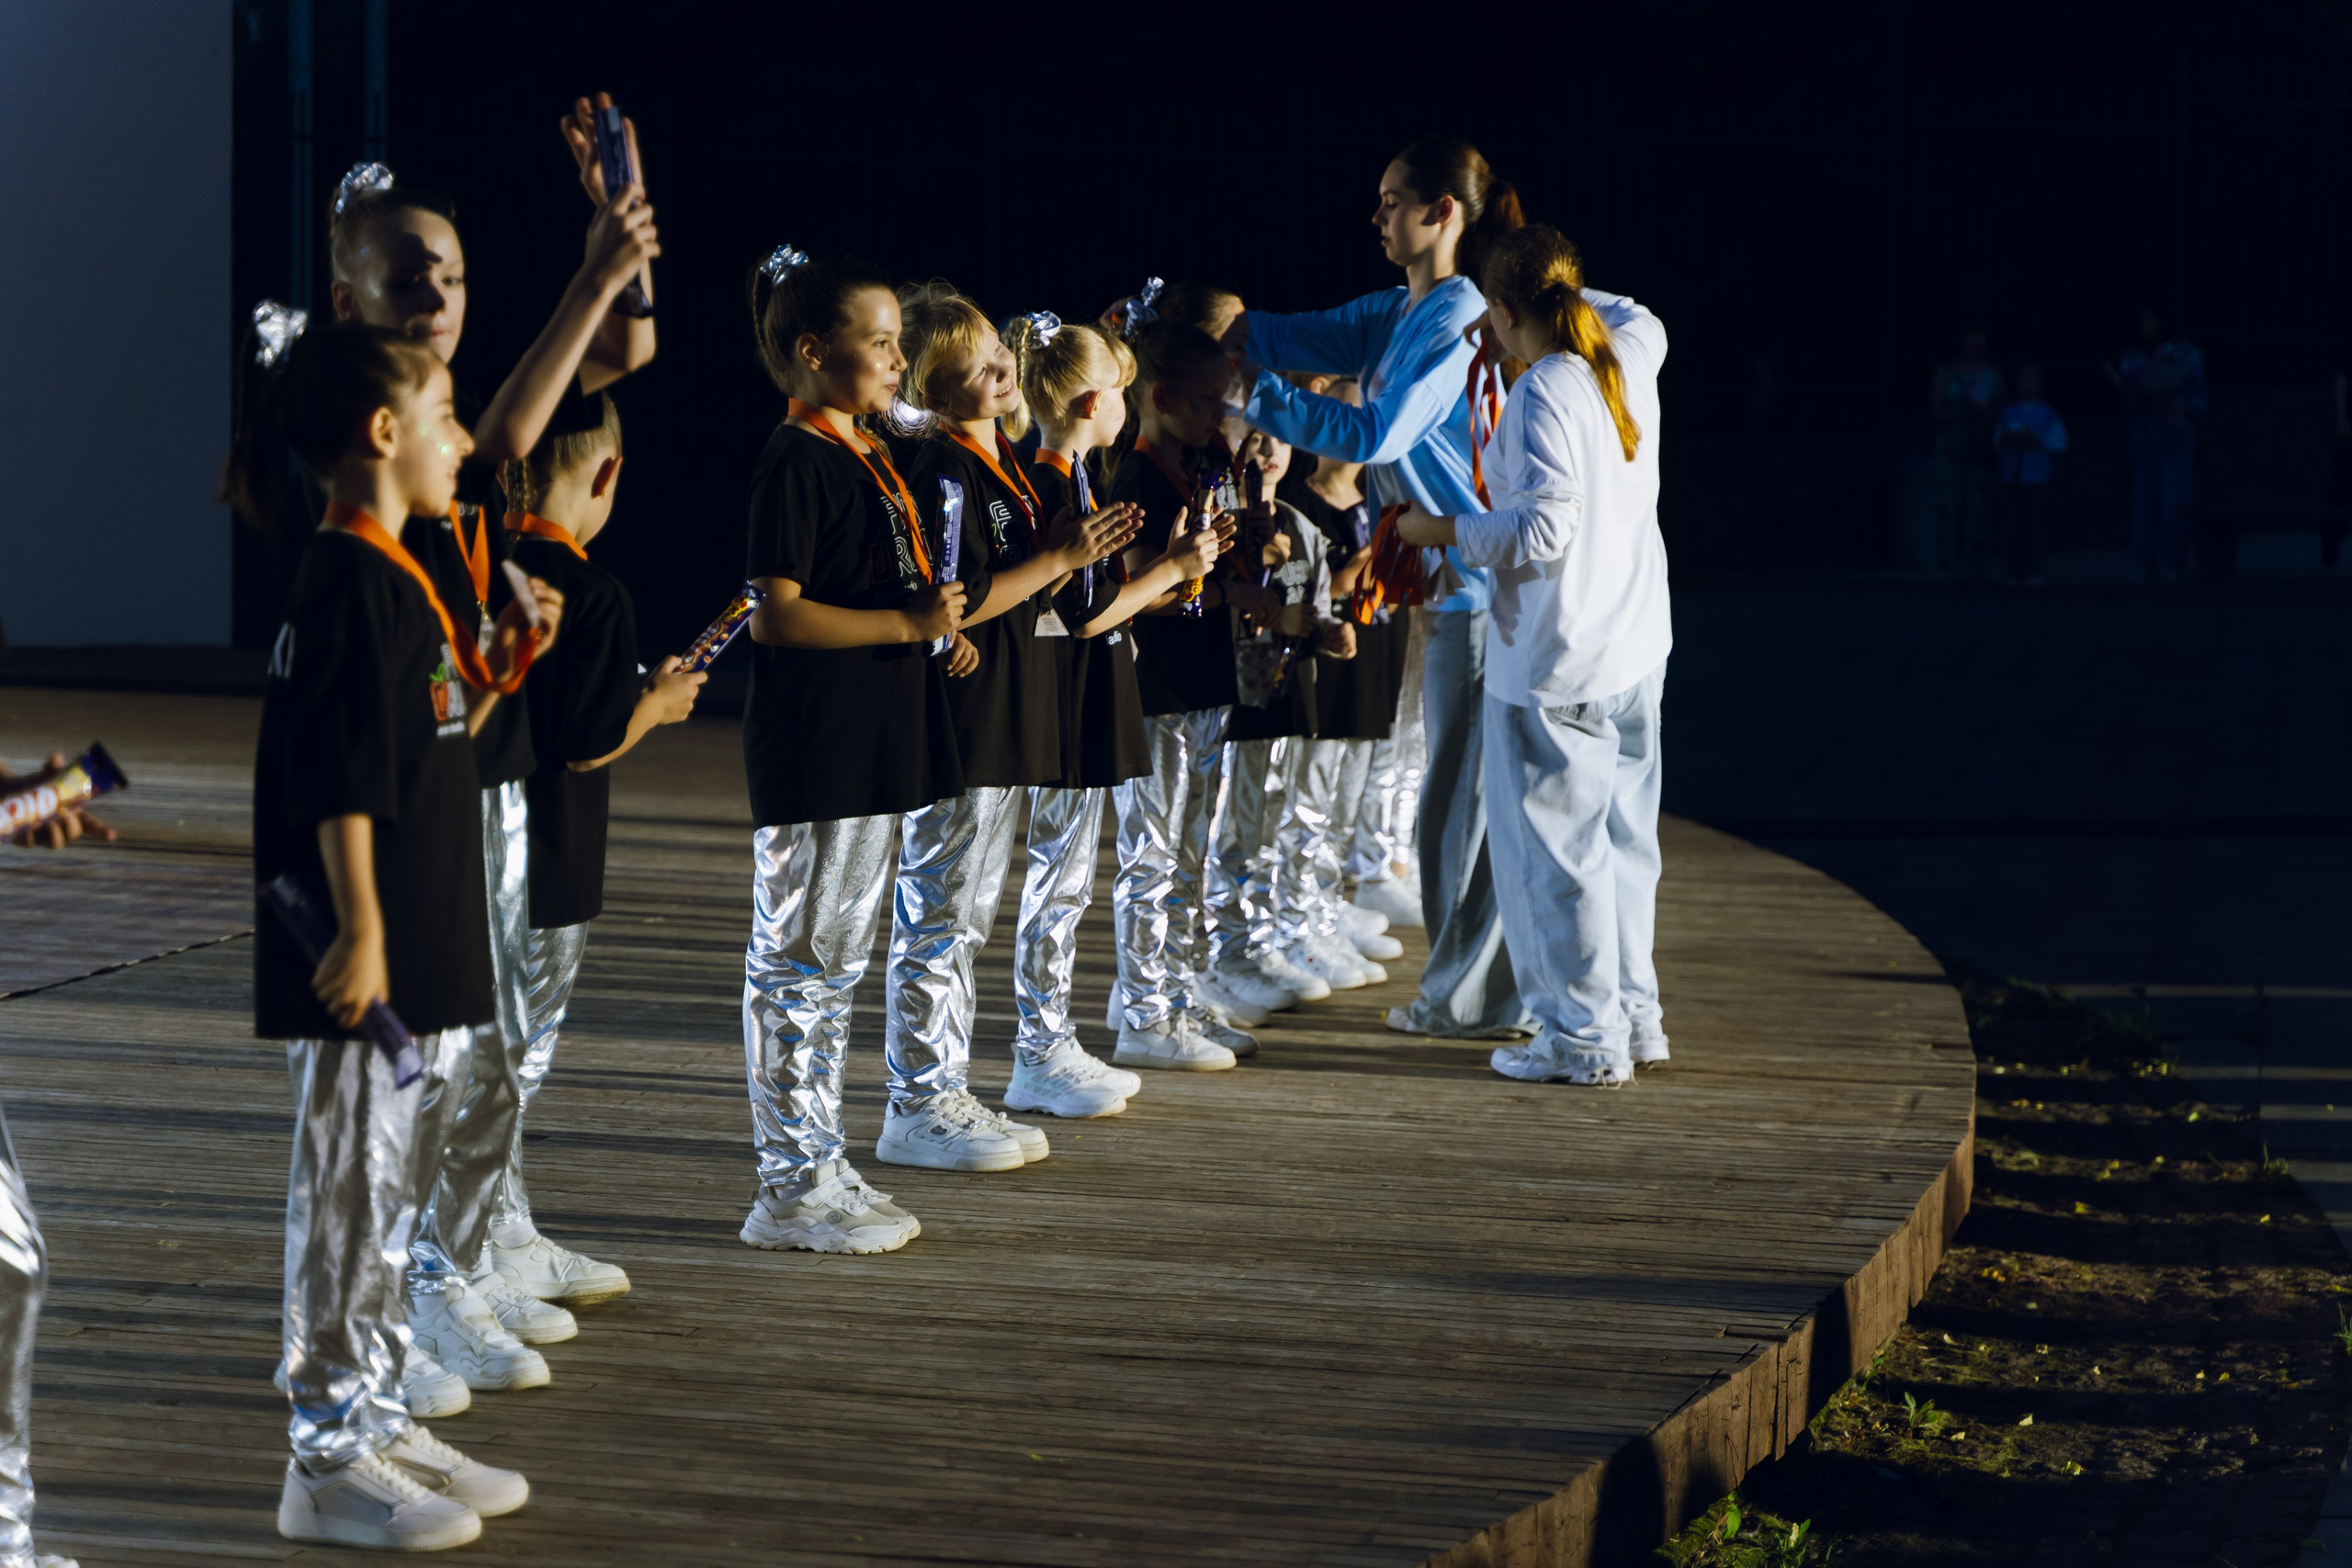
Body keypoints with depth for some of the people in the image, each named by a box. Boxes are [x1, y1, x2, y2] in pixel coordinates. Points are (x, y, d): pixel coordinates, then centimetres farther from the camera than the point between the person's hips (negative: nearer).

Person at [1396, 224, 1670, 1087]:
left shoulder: (1543, 393, -18)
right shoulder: (1629, 362, 5)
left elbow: (1542, 531, -24)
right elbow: (1639, 318, 31)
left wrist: (1443, 529, -11)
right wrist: (1563, 287, 32)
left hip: (1554, 668, -8)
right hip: (1636, 650, 8)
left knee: (1554, 845, 0)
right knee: (1621, 836, 17)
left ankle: (1585, 1035, 4)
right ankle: (1633, 1013, 25)